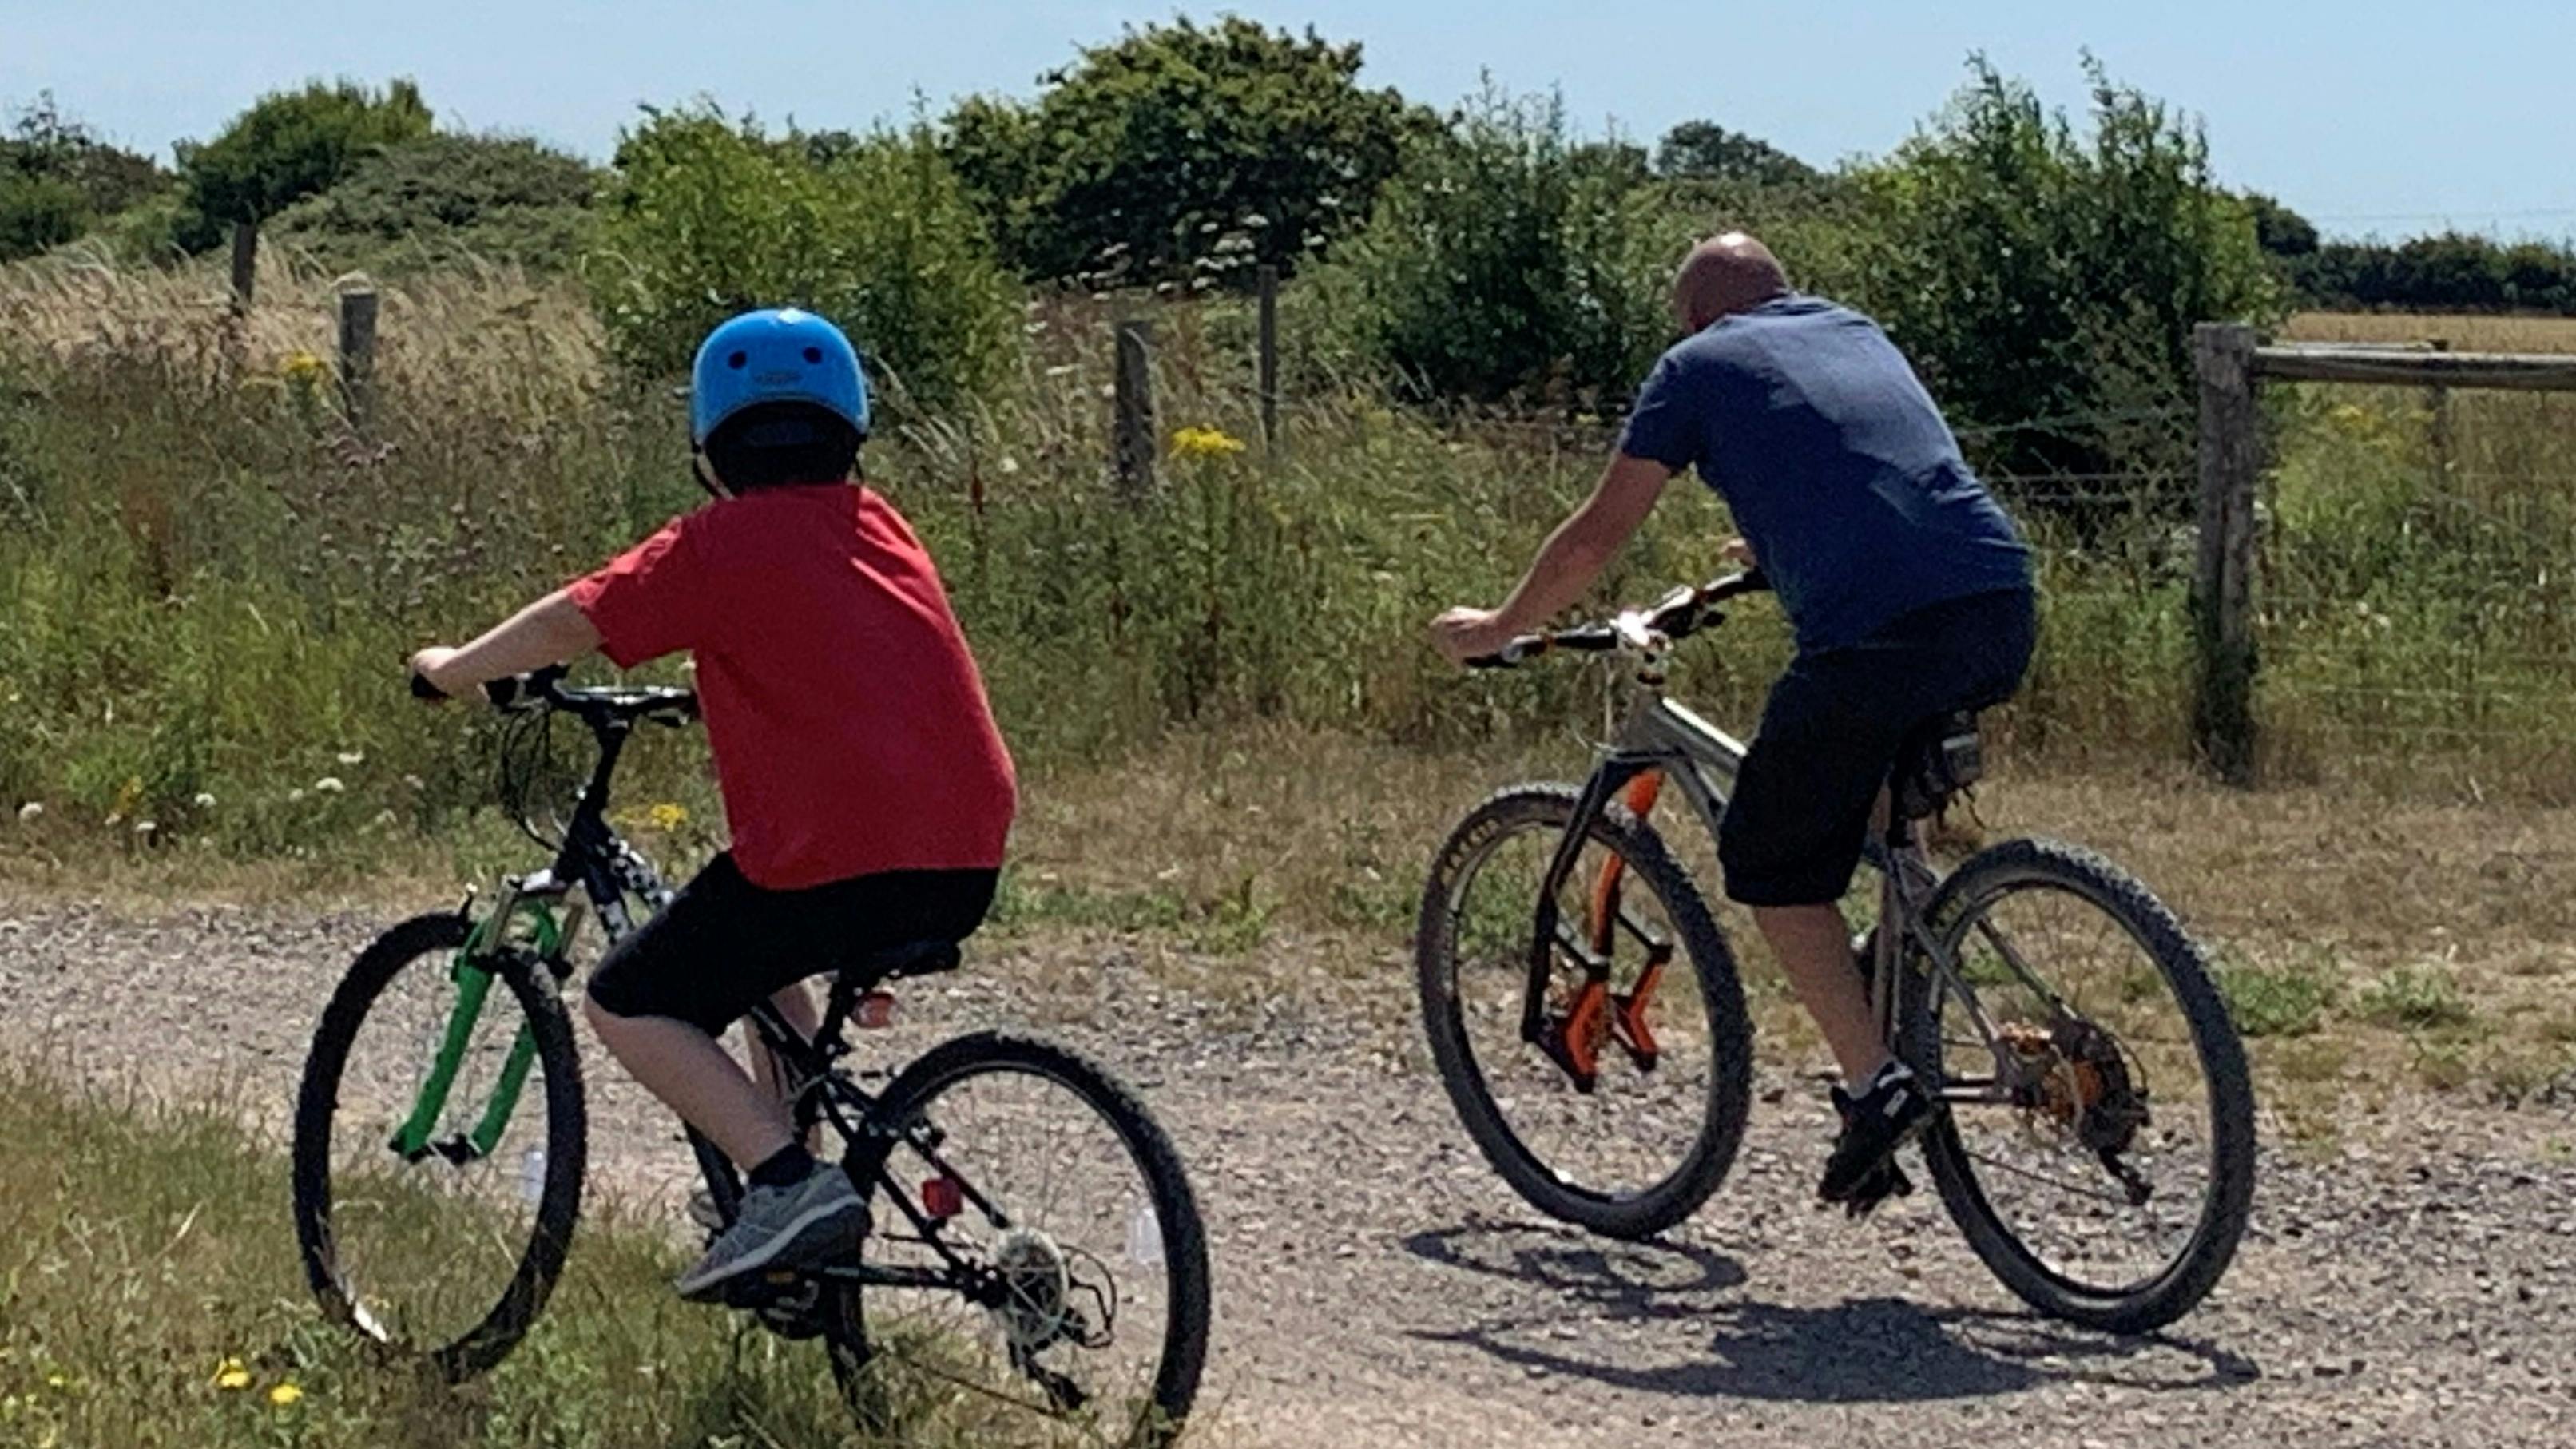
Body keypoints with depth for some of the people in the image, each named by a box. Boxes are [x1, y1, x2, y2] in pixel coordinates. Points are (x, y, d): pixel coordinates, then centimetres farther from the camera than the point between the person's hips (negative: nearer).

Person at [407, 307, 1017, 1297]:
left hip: (837, 858, -8)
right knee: (757, 960, 34)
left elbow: (573, 624, -1)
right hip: (969, 864, 8)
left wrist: (454, 670, 15)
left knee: (629, 1005, 6)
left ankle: (790, 1182, -11)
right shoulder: (878, 524, 16)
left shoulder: (721, 544, -2)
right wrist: (726, 695, 46)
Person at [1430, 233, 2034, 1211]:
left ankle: (1876, 1083, -2)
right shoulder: (1859, 334, 29)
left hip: (1876, 636, -6)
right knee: (1890, 798, 34)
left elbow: (1597, 536, 13)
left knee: (1773, 864, 11)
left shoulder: (1699, 368, 13)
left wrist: (1496, 629, 28)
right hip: (2004, 615, 6)